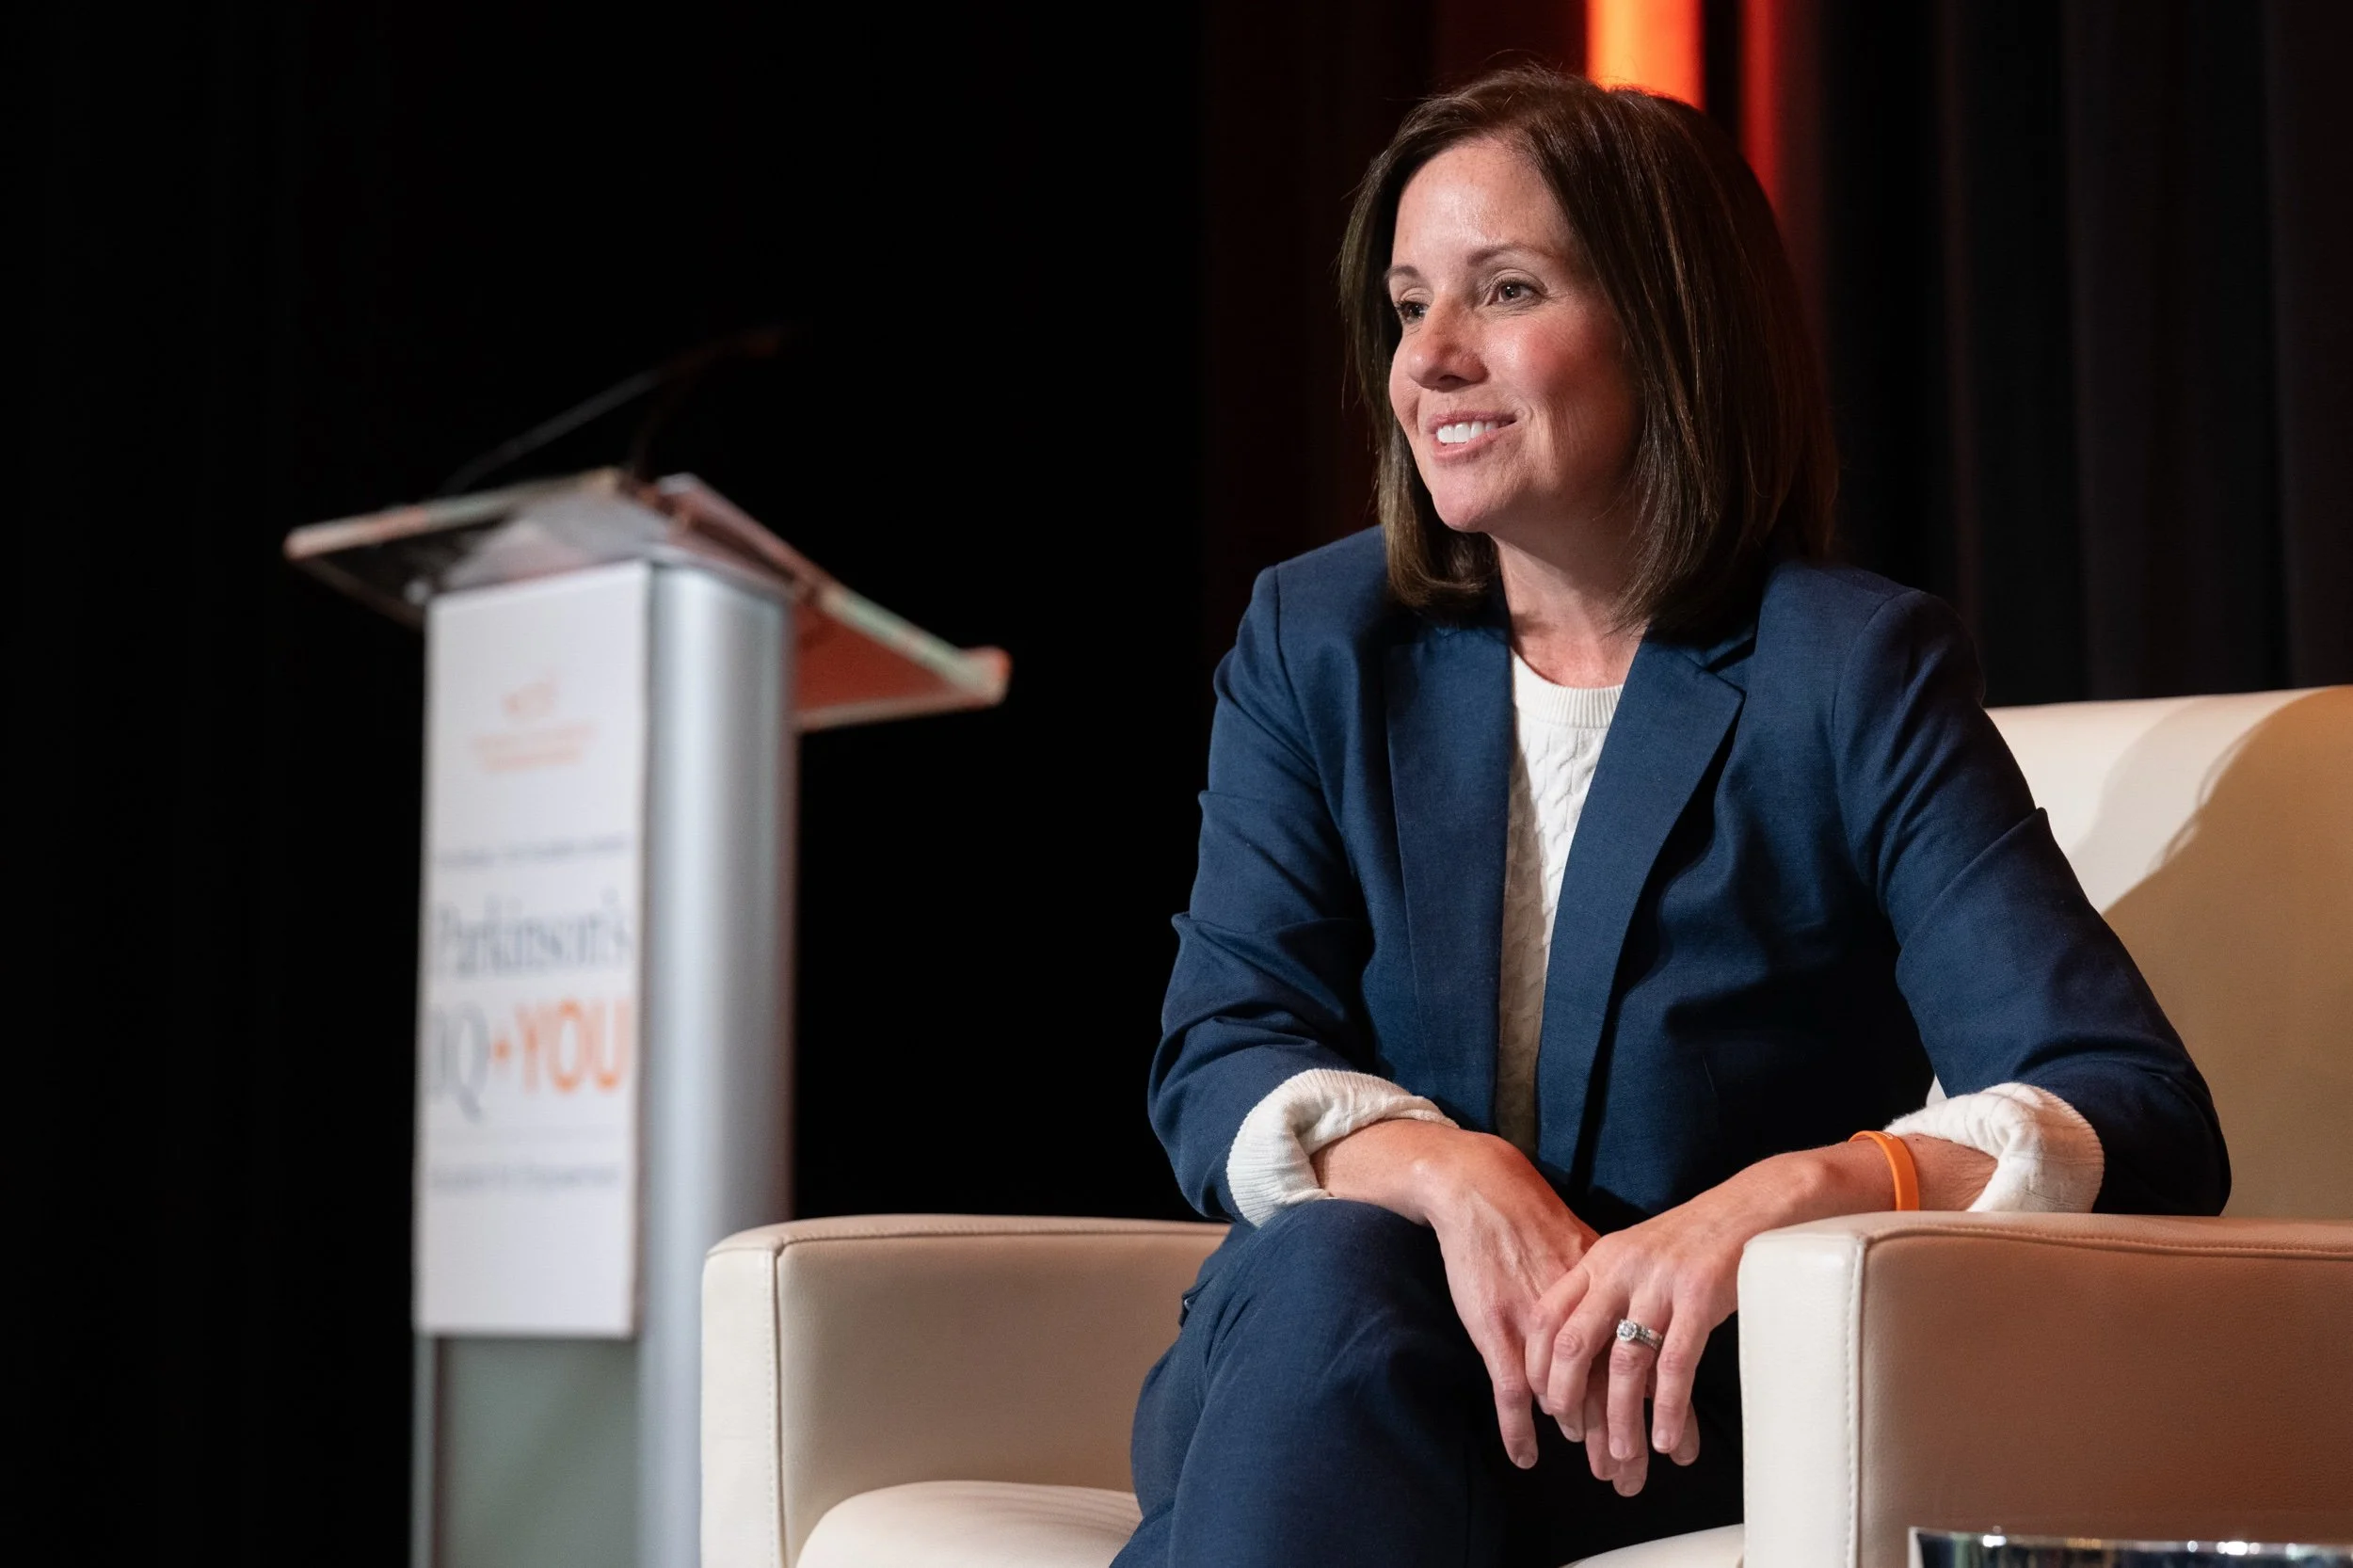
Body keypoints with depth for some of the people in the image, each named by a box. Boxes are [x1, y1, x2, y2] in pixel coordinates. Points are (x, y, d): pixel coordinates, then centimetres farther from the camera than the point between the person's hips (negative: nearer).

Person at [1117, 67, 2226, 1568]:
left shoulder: (1855, 669, -2)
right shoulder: (1315, 643, 9)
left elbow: (2144, 1121, -13)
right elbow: (1217, 1068, 0)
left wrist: (1788, 1191, -32)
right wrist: (1447, 1170, -22)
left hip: (1694, 1428, -2)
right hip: (1298, 1367, 3)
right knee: (1324, 1268, -32)